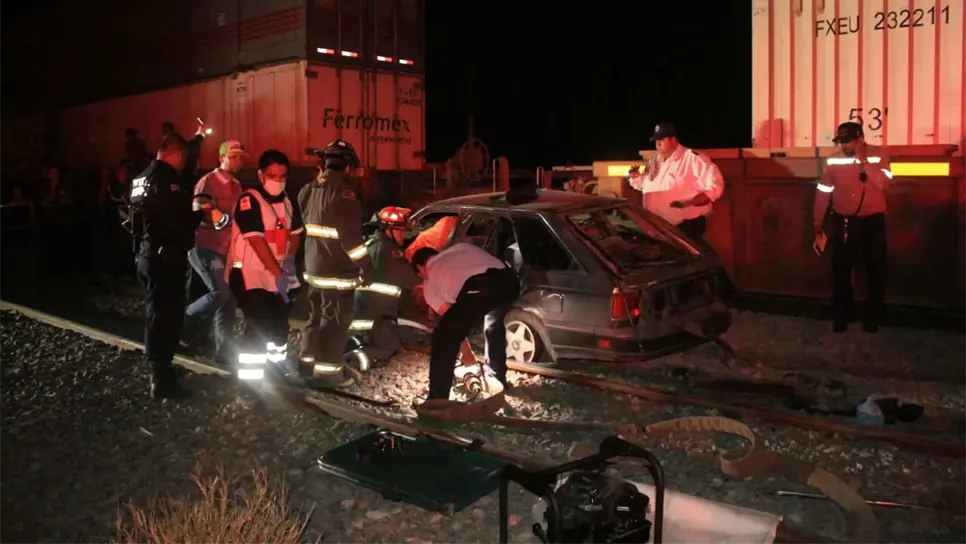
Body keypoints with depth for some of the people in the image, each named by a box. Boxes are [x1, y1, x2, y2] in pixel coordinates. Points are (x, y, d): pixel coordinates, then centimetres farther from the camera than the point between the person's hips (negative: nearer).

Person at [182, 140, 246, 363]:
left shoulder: (236, 185, 14)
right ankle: (182, 321, 6)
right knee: (220, 293, -19)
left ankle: (223, 350, 11)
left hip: (226, 250, 8)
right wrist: (225, 219, -27)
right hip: (205, 248, -7)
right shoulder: (208, 182, -10)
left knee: (229, 299, 4)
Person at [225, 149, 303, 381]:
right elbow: (256, 240, -22)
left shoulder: (287, 201, 8)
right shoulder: (249, 200, -17)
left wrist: (289, 261, -1)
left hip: (280, 274, 8)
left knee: (280, 320, 21)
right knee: (258, 327, -15)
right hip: (251, 274, -8)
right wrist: (277, 271, -20)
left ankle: (278, 363, 42)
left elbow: (295, 233, 15)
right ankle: (249, 378, -7)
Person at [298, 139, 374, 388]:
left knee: (317, 315, 20)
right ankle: (327, 370, 4)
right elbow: (350, 235, -22)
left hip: (314, 266, 9)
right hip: (337, 270, -9)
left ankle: (308, 360, 30)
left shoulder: (309, 190, 10)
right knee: (335, 320, -1)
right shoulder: (343, 191, -18)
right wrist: (365, 264, -17)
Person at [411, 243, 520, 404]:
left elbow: (451, 318, 28)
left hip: (477, 289, -6)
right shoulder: (461, 247, 39)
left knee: (443, 338, 12)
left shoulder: (429, 282, 27)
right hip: (510, 280, 6)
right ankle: (498, 379, 46)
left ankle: (437, 401, 11)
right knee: (494, 325, 36)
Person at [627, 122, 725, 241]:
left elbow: (714, 178, -17)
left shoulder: (691, 158, -10)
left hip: (687, 225, -7)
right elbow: (644, 184, 27)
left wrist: (708, 194, -34)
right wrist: (636, 177, 5)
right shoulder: (655, 161, 15)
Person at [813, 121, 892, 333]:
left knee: (876, 271, 7)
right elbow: (823, 194, 1)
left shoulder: (879, 155, -7)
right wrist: (818, 228, 2)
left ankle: (872, 316, 23)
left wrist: (863, 159, -24)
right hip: (843, 222, 1)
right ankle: (841, 316, 22)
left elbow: (882, 184, -23)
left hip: (873, 221, -1)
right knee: (840, 271, 6)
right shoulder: (833, 160, -4)